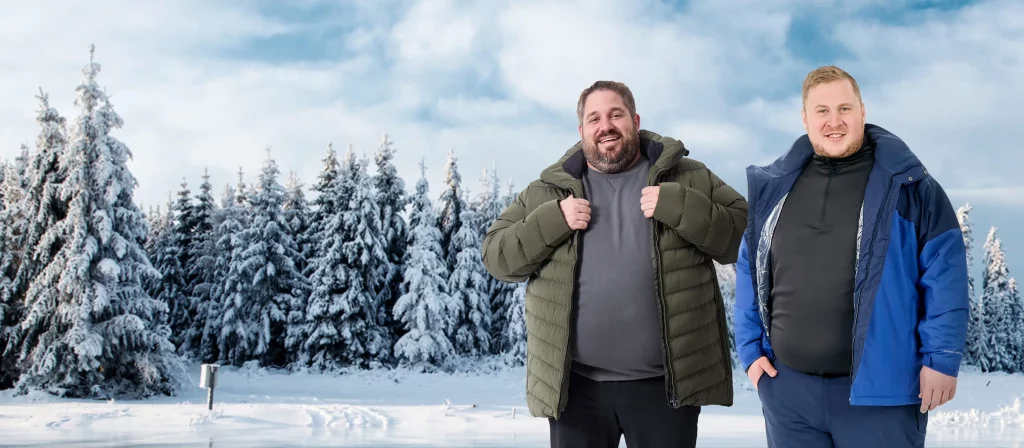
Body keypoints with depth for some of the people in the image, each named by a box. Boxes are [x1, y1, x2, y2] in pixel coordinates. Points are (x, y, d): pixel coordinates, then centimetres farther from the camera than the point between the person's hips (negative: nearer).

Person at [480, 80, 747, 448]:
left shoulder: (686, 176, 4)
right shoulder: (550, 189, 7)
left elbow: (743, 235, -3)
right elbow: (496, 256, 5)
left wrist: (676, 206, -16)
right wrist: (551, 222, -11)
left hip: (665, 383, -1)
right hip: (576, 384, 1)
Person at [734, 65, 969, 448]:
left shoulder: (907, 185, -4)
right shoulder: (774, 188, 6)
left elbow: (944, 272, -6)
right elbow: (750, 273, 12)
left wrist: (941, 357, -11)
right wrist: (750, 349, 7)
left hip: (877, 389, -3)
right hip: (786, 386, 4)